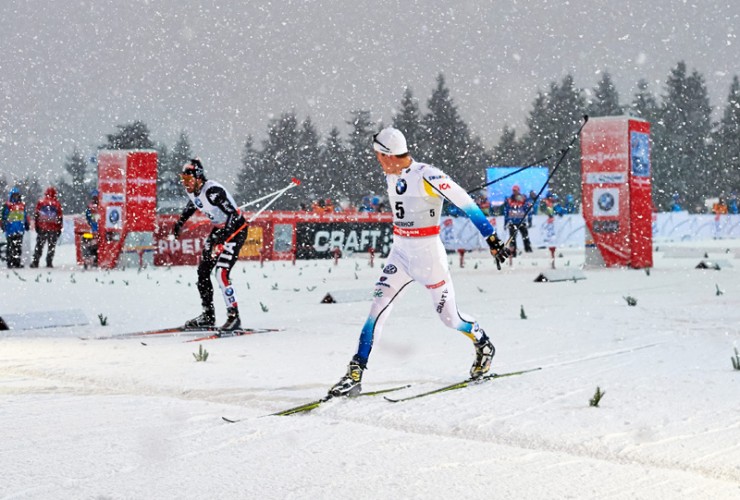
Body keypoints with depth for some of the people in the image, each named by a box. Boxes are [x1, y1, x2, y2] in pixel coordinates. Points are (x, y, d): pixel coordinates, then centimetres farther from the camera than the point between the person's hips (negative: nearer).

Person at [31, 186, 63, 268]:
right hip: (54, 229, -1)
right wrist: (60, 229, 6)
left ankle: (35, 262, 4)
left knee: (39, 246, 8)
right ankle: (49, 263, 4)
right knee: (51, 246, 6)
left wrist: (36, 226, 7)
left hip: (42, 228, 1)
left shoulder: (40, 202, -1)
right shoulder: (57, 204, -3)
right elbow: (60, 217, 0)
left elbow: (36, 215, 0)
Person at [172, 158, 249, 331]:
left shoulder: (213, 190, -29)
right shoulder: (193, 191, -3)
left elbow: (233, 214, -33)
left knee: (222, 273, -18)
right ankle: (208, 316, 19)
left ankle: (234, 317, -12)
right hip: (219, 229, 9)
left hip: (235, 229, -9)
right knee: (203, 271, 8)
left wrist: (222, 240, -38)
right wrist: (180, 222, 24)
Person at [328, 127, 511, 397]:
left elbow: (466, 203, -20)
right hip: (400, 253, 6)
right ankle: (355, 373, -11)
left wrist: (492, 237, -21)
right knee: (378, 307, -9)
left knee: (449, 317, 6)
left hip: (429, 253, -6)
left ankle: (483, 345, 36)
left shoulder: (427, 176, -20)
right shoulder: (391, 177, 5)